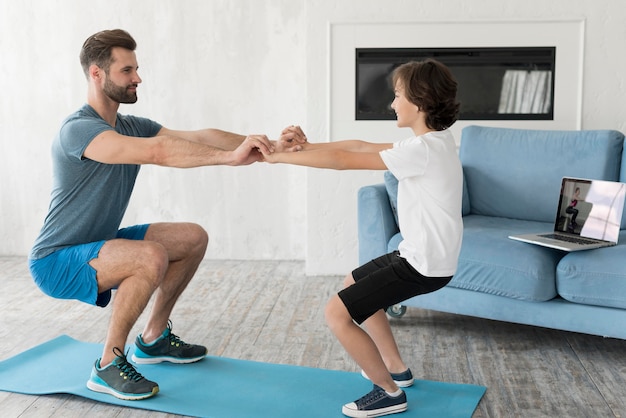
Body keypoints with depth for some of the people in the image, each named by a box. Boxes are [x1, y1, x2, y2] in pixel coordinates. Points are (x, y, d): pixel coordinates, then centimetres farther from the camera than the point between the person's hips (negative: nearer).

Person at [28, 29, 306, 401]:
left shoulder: (133, 127, 3)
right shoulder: (78, 130, -24)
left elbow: (199, 137, -11)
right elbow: (156, 151, -41)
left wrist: (270, 146, -23)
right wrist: (230, 157, -43)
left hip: (99, 242, 9)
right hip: (57, 261, -9)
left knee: (194, 238, 5)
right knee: (151, 257, -33)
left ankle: (154, 340, 16)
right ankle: (109, 365, -14)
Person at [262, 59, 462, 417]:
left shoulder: (423, 150, -24)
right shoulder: (433, 141, 7)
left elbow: (343, 161, -23)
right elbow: (360, 146, 10)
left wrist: (280, 156, -15)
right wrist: (306, 146, 5)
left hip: (424, 265, -10)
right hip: (421, 253, 10)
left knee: (337, 313, -9)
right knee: (354, 284, 28)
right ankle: (397, 369, 35)